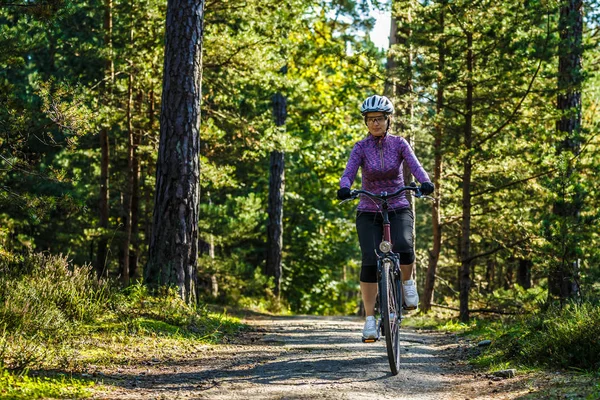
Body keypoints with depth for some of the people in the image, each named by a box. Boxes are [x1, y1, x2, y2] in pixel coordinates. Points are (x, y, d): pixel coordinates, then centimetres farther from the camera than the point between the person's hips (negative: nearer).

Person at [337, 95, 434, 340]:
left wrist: (425, 183, -38)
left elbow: (415, 166, -16)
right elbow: (348, 173, -15)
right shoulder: (361, 147, -2)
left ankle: (407, 282, 2)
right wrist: (344, 189, -38)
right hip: (368, 212, 0)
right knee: (370, 262, -17)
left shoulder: (399, 144, -1)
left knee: (403, 247, -30)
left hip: (398, 209, 0)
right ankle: (370, 319, -9)